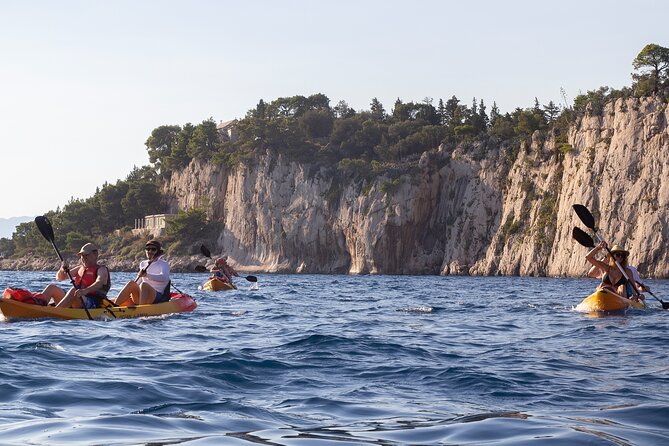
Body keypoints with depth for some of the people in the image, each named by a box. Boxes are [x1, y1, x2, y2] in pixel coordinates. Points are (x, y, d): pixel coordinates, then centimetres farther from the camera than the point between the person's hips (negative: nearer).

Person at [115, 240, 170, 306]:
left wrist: (147, 275, -33)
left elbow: (164, 278, -21)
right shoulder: (143, 264, 20)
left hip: (158, 297, -5)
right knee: (131, 283, -25)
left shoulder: (164, 264, 1)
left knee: (144, 285, -35)